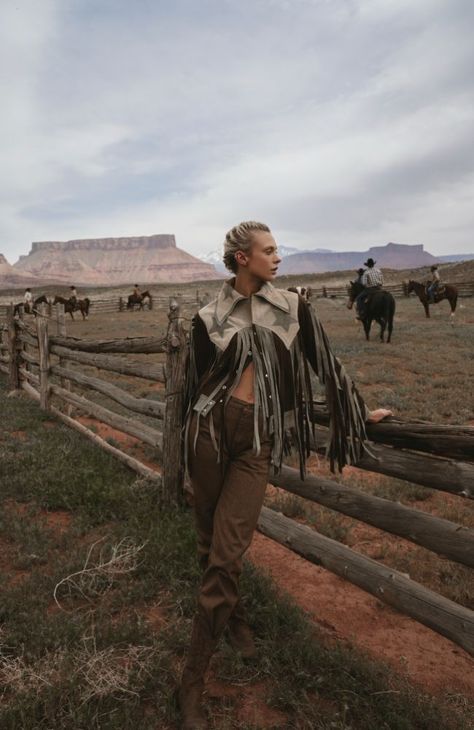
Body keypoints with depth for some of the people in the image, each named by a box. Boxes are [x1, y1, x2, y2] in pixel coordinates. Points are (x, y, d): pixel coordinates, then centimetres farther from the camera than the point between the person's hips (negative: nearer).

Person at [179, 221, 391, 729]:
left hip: (258, 438, 0)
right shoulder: (209, 318, 2)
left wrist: (361, 410, 20)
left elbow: (325, 363, 13)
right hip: (211, 428, 1)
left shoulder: (293, 307, 5)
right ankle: (233, 616, 42)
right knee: (210, 543, 12)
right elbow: (195, 383, 9)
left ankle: (192, 682, 14)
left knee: (226, 556, -3)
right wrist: (189, 452, 14)